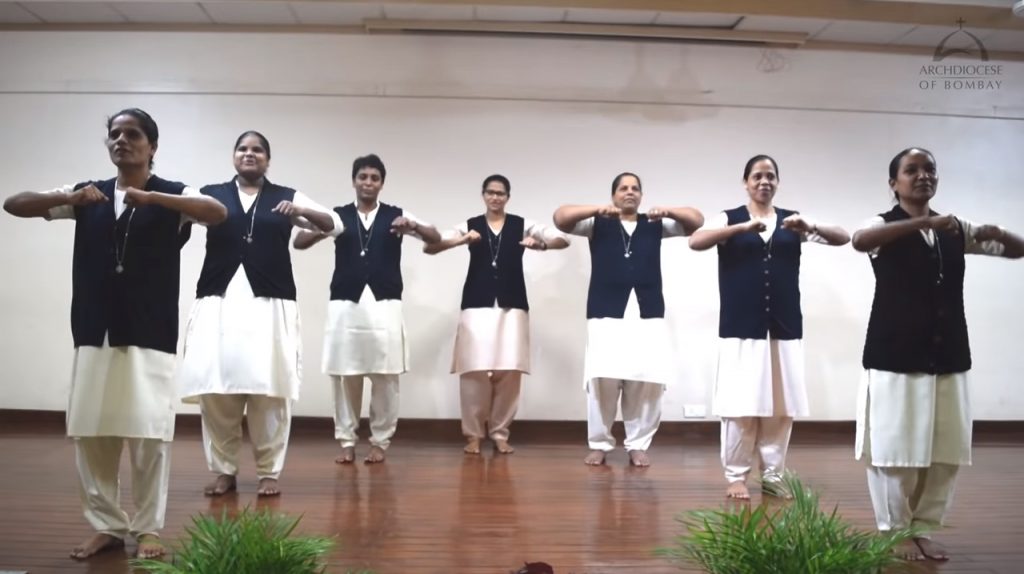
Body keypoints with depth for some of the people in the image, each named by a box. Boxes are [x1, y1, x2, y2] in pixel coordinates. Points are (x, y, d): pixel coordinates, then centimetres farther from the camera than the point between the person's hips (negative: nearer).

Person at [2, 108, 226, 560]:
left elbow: (218, 212, -17)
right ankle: (107, 526, 20)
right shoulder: (88, 195, 12)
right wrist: (68, 198, -12)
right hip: (94, 334, 4)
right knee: (89, 432, 7)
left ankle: (148, 529, 10)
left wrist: (150, 196, -26)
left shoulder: (171, 196, 2)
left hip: (150, 336, -4)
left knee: (149, 434, -2)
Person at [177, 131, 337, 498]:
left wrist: (301, 211, -14)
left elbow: (332, 224, 5)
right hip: (218, 303, 1)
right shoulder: (211, 194, 10)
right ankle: (224, 470, 17)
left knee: (269, 389, -1)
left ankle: (269, 472, 12)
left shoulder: (285, 197, 11)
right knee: (215, 389, 2)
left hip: (269, 305, 0)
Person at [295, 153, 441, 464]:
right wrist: (320, 231, -24)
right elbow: (299, 242, -1)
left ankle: (380, 441, 14)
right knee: (345, 375, 4)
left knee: (385, 376, 1)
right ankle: (347, 441, 16)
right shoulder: (338, 215, 9)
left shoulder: (396, 215, 8)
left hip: (384, 305, 0)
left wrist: (413, 226, -22)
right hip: (345, 305, 1)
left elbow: (436, 238, -1)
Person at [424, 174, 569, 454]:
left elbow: (564, 240, 2)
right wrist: (461, 241, -18)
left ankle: (500, 433, 15)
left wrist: (541, 244, -18)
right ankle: (474, 433, 10)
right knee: (474, 369, -4)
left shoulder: (522, 225, 7)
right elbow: (429, 247, -1)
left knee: (509, 370, 0)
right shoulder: (470, 225, 7)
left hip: (512, 305, 1)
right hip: (477, 304, 0)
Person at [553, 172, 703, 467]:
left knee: (647, 381, -4)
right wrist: (599, 209, -15)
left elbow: (697, 220, 11)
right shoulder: (599, 224, 12)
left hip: (648, 315, 2)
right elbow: (560, 217, 0)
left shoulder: (655, 224, 17)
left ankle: (637, 445, 11)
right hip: (606, 315, -1)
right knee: (602, 380, -6)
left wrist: (667, 210, -8)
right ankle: (600, 444, 10)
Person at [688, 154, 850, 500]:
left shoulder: (792, 220, 10)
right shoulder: (730, 219, 2)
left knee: (781, 405, 6)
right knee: (741, 405, -1)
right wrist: (744, 227, -26)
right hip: (741, 327, -3)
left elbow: (843, 238, 2)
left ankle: (772, 474, 19)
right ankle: (736, 476, 11)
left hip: (784, 328, 3)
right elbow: (696, 242, -16)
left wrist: (811, 227, -18)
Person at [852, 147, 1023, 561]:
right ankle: (895, 531, 16)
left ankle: (923, 528, 25)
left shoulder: (956, 229, 11)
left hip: (947, 358, 5)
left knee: (947, 453, 9)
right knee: (894, 451, 0)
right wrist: (923, 222, -33)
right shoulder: (886, 226, -3)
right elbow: (859, 241, -26)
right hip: (894, 357, -5)